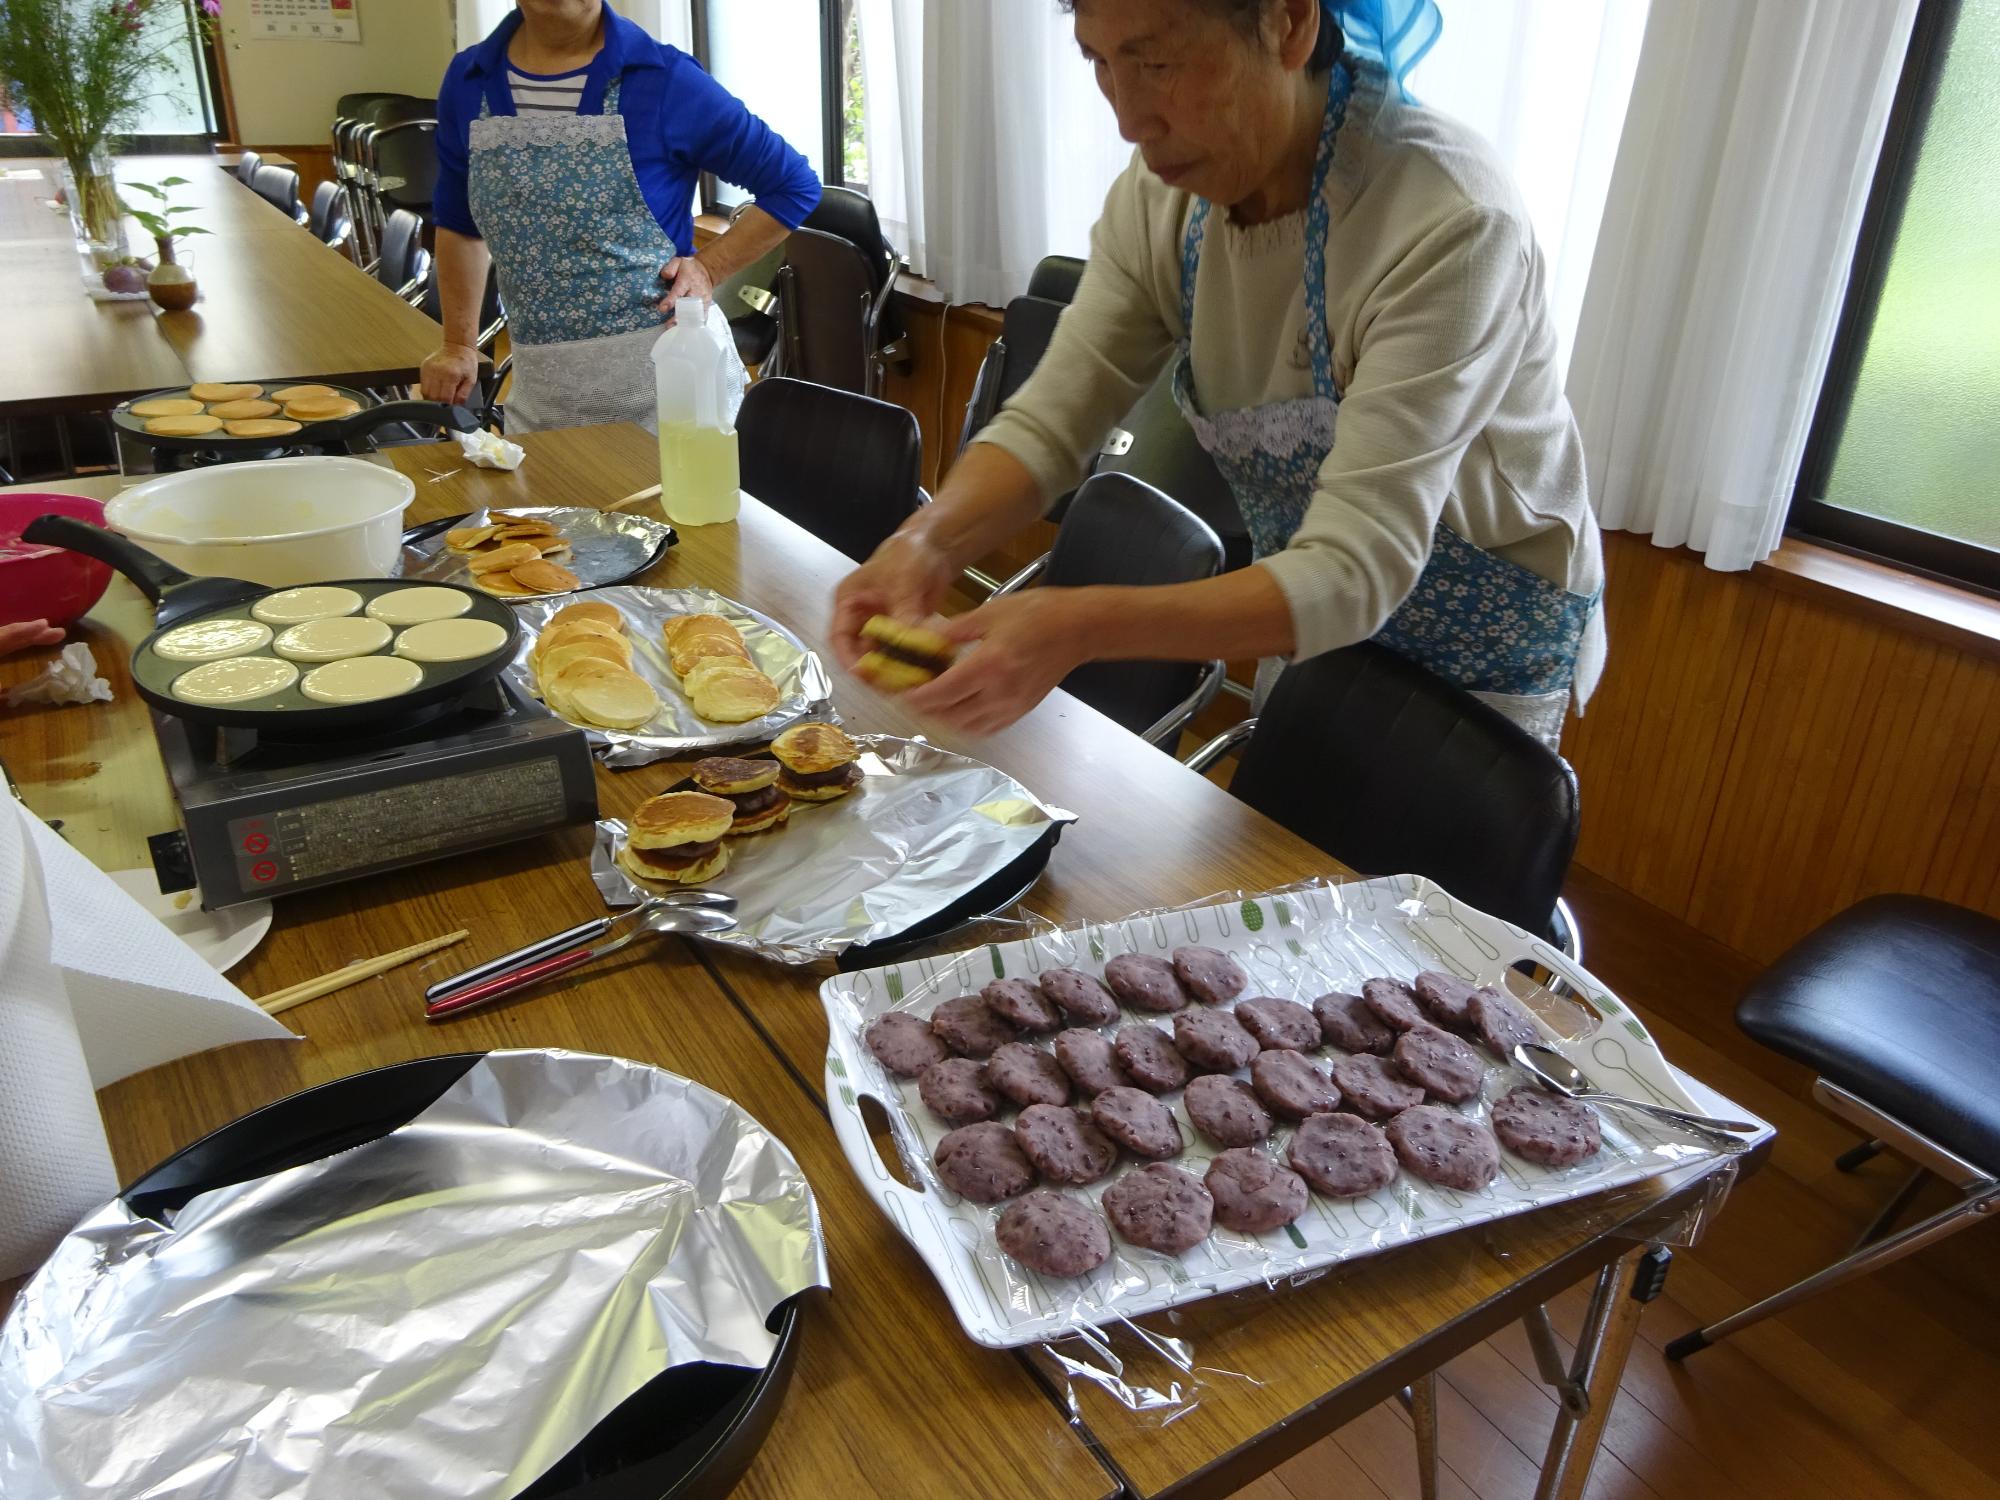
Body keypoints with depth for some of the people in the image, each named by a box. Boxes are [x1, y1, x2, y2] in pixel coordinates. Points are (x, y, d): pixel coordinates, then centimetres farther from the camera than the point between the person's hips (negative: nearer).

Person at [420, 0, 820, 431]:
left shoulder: (665, 78, -8)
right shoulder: (467, 80, 6)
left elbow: (794, 185, -2)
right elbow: (458, 221, 18)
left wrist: (707, 269, -8)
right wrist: (459, 345, 15)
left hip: (664, 369, -4)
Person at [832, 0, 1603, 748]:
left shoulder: (1449, 225, -34)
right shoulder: (1162, 191, -15)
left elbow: (1358, 570, -37)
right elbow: (1049, 420, -13)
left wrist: (1087, 628, -49)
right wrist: (928, 540, -34)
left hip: (1480, 653, -5)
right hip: (1312, 610, 6)